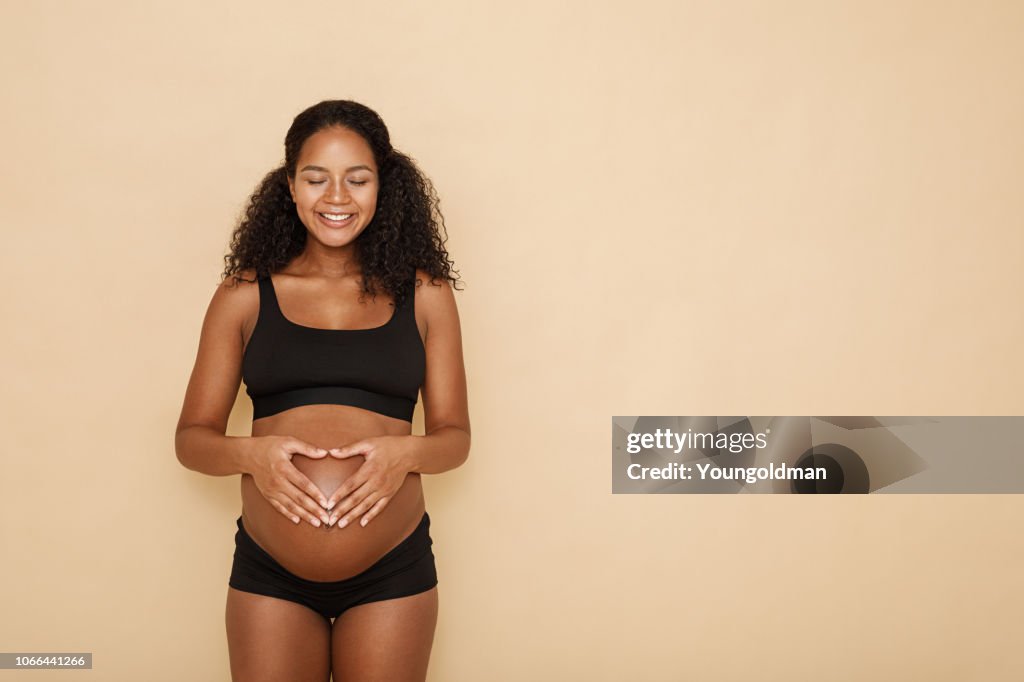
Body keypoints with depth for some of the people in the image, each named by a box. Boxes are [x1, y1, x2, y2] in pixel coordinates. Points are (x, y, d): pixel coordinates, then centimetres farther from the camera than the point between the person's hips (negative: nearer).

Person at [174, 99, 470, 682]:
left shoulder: (422, 293, 4)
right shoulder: (245, 294, 3)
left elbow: (455, 435, 5)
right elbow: (192, 437, 3)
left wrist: (404, 451, -16)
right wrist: (250, 453, -17)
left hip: (394, 571, 0)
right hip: (268, 573, 0)